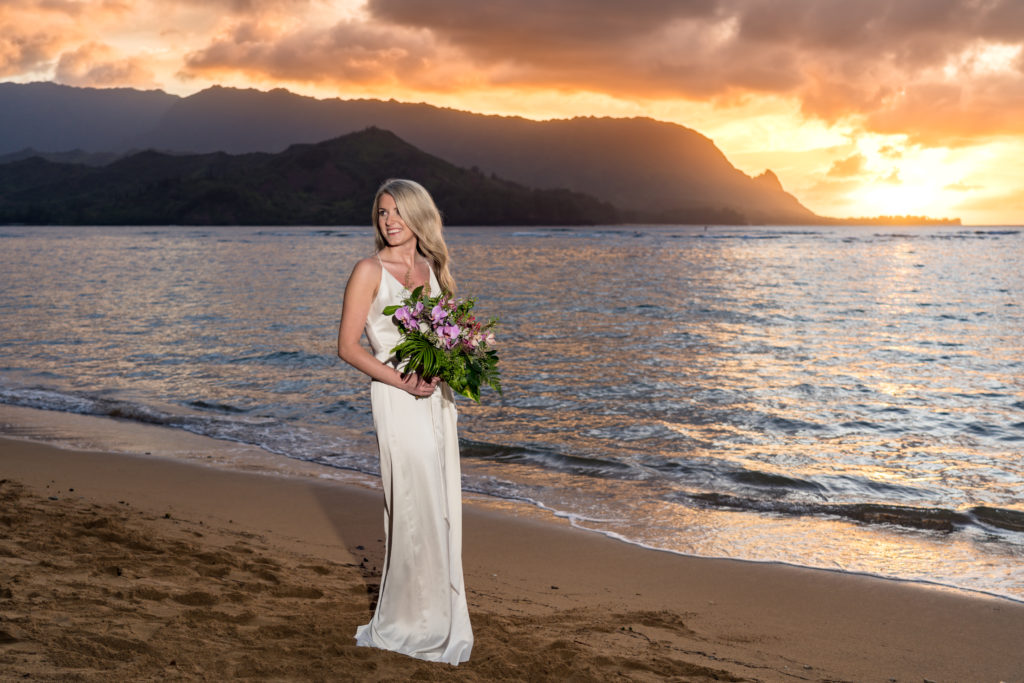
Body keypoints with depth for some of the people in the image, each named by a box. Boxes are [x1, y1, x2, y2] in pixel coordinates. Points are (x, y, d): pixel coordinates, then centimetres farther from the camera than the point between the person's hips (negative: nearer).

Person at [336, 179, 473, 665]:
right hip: (396, 398, -6)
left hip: (435, 397, 6)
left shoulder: (431, 268, 12)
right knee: (417, 506, -5)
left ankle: (437, 614, 23)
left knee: (440, 507, 10)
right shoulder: (370, 271, -6)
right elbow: (348, 347, -9)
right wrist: (401, 381, -17)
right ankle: (410, 623, 9)